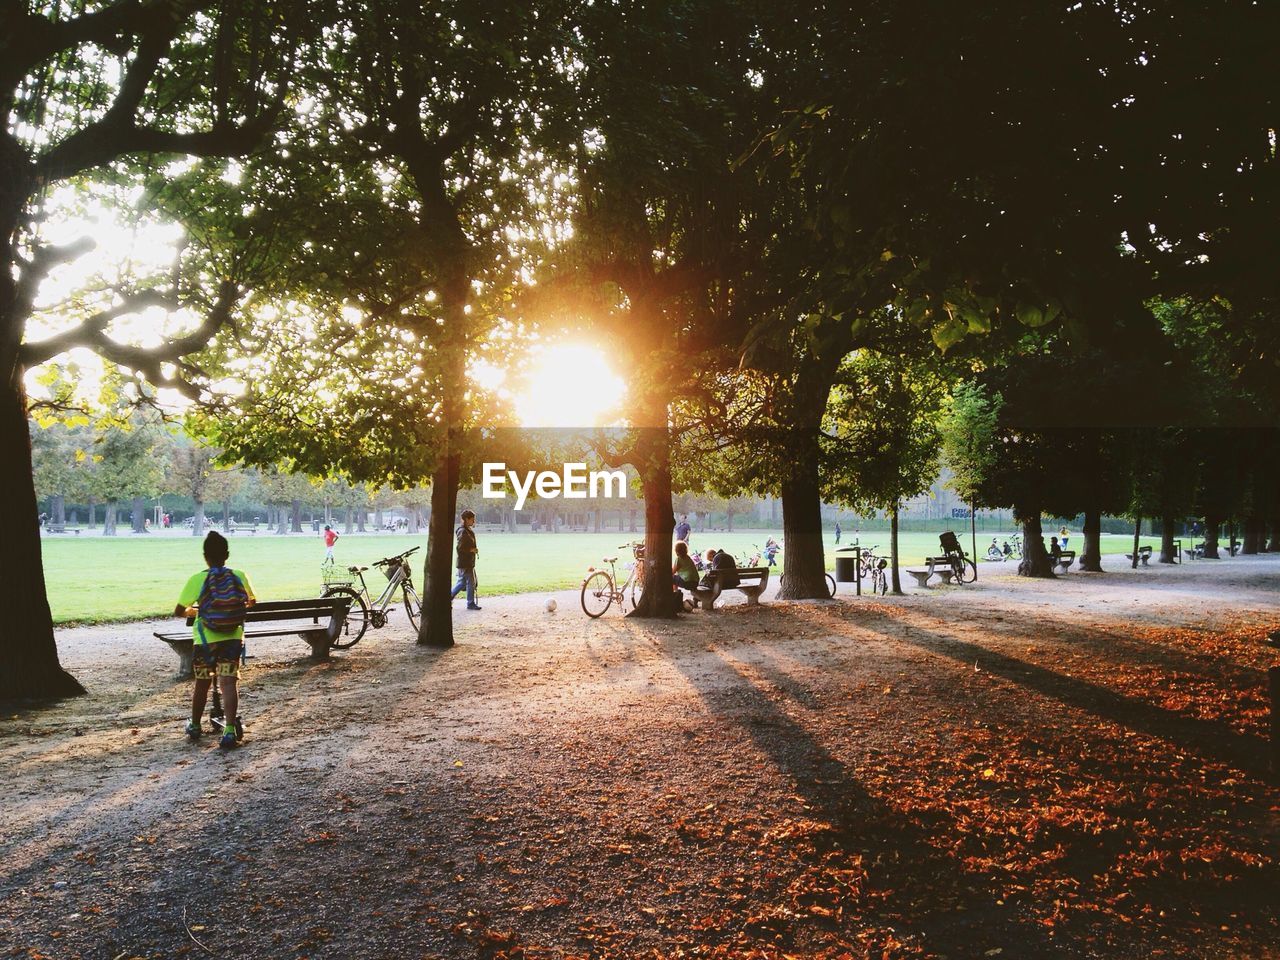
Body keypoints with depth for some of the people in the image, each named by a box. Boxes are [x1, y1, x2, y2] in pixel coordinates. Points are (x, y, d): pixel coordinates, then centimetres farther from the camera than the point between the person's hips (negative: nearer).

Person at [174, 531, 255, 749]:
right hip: (232, 638, 0)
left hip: (205, 640, 0)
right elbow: (252, 601, 15)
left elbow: (178, 611, -6)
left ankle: (194, 726, 33)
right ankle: (230, 729, -15)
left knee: (202, 684, 16)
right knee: (228, 683, -3)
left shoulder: (197, 580, -11)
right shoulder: (239, 577, -3)